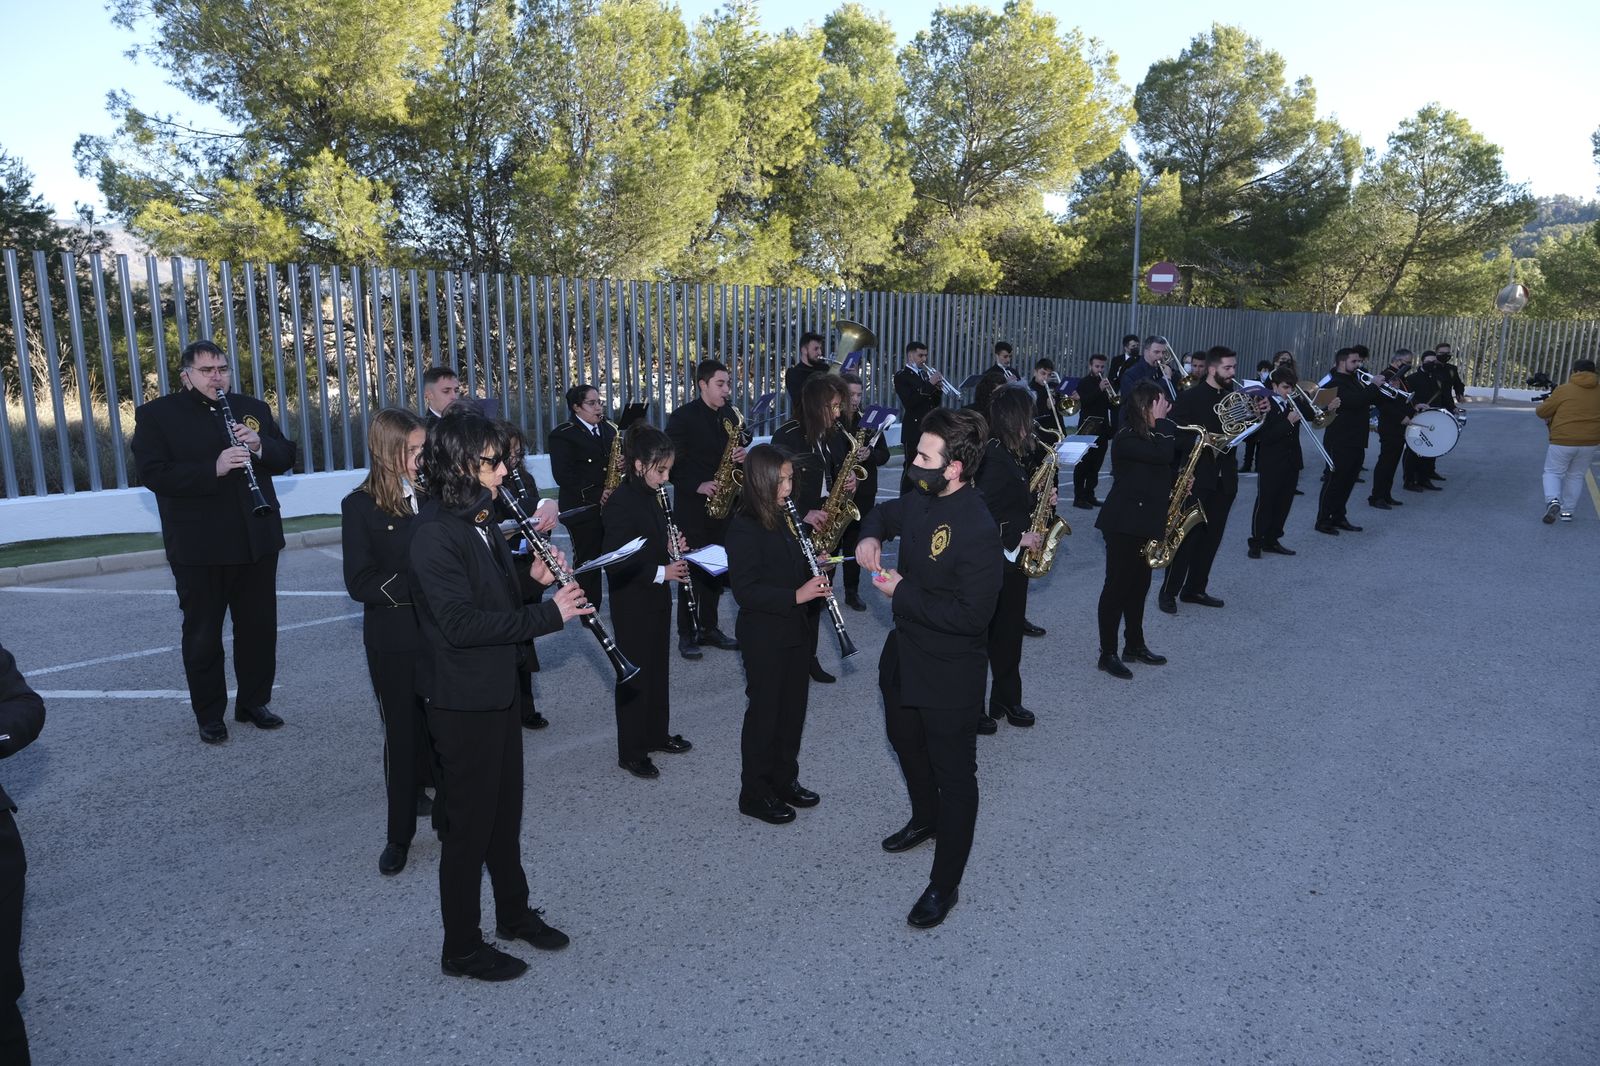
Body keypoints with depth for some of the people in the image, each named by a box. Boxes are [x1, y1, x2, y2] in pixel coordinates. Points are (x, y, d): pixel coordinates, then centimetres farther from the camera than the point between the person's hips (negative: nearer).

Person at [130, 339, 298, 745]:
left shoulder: (253, 408, 10)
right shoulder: (156, 415, -3)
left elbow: (286, 457, 10)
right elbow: (152, 473, -14)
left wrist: (259, 446, -12)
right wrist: (214, 468, -26)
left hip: (257, 540, 4)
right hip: (198, 547, -4)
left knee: (259, 626, 12)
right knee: (202, 634, 6)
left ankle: (254, 702, 27)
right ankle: (209, 714, 19)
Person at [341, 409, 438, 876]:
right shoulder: (361, 507, -9)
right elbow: (360, 583, -14)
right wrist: (420, 583, -25)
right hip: (394, 640, -3)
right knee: (402, 733, 7)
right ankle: (400, 833, 23)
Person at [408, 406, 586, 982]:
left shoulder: (481, 522, 6)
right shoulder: (435, 537, -22)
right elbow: (460, 623, -28)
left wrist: (533, 578, -3)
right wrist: (548, 614, -27)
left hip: (498, 691, 9)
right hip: (461, 702, -9)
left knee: (505, 812, 22)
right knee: (469, 825, 6)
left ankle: (515, 912, 40)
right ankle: (461, 948, 23)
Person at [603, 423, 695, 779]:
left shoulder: (652, 496, 6)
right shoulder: (620, 503, -21)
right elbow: (615, 563, -24)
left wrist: (672, 547, 0)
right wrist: (661, 572, -24)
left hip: (656, 599, 9)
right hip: (632, 605, -9)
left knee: (658, 669, 19)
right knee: (635, 675, 2)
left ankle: (657, 734, 35)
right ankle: (631, 753, 15)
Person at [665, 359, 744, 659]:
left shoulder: (729, 415, 8)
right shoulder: (683, 417, -10)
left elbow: (736, 448, 18)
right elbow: (670, 462, -12)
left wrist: (741, 455, -6)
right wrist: (697, 486, -21)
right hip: (691, 506, -6)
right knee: (692, 569, 0)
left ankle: (709, 628, 23)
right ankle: (687, 634, 9)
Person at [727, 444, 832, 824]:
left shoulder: (785, 519, 7)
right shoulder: (744, 528, -18)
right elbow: (745, 590, -22)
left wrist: (814, 569, -2)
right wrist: (796, 595, -28)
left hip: (797, 631, 8)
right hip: (765, 637, -8)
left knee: (793, 708, 17)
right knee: (764, 712, 4)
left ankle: (784, 780, 33)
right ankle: (755, 793, 19)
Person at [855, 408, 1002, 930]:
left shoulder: (977, 529, -29)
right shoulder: (922, 500, -4)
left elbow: (971, 615, -31)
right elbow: (888, 512, 19)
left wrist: (902, 593, -23)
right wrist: (871, 535, -3)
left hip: (950, 672, -9)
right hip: (905, 653, 9)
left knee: (953, 773, 7)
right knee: (906, 741, 29)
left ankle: (944, 884, 23)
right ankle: (924, 819, 56)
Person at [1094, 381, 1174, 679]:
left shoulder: (1150, 436, 11)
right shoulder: (1126, 439, -17)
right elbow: (1163, 455, -29)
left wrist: (1170, 491, 3)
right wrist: (1163, 421, -17)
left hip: (1146, 520, 9)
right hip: (1123, 523, -9)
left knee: (1139, 584, 16)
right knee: (1117, 585, -3)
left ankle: (1135, 645, 28)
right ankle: (1108, 653, 5)